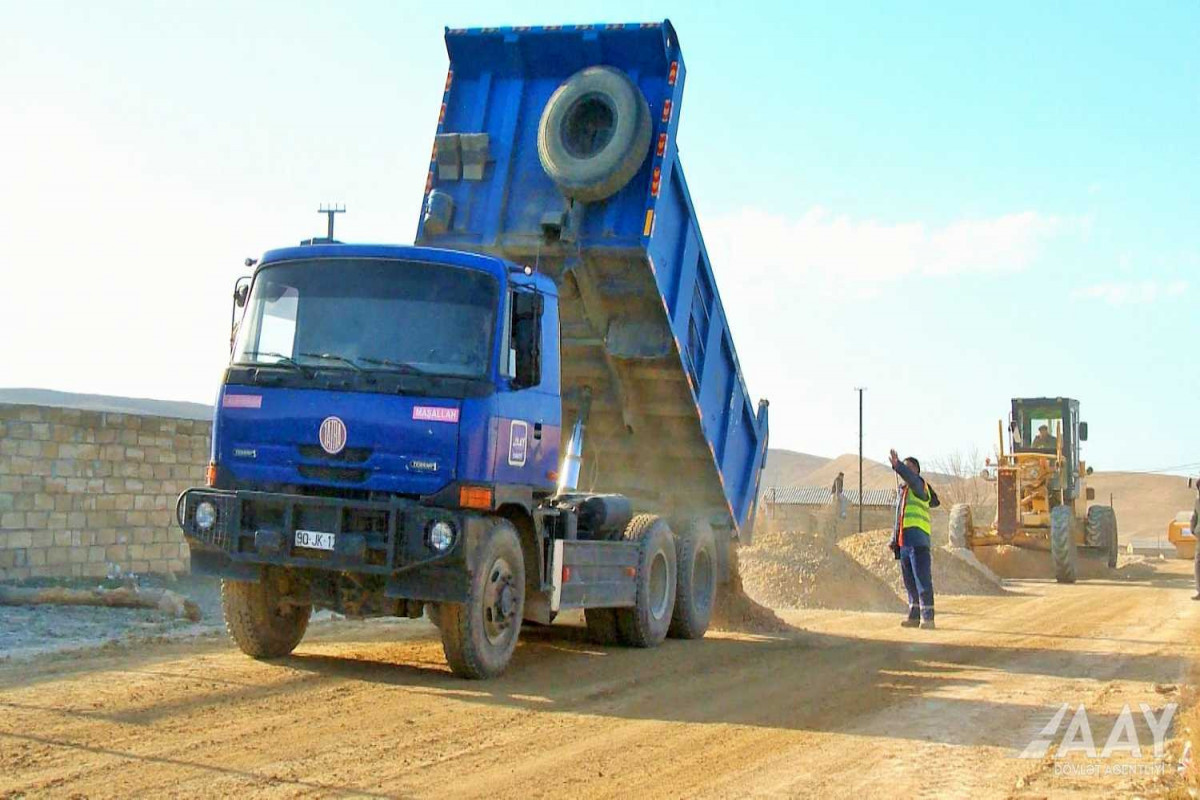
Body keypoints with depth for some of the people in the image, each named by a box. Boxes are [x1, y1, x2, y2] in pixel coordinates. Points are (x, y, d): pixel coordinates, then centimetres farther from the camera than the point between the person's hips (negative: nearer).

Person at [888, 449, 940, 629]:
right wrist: (894, 540, 22)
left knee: (922, 580, -9)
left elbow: (911, 478, -27)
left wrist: (897, 465, -41)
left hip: (917, 541, -9)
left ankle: (928, 617, -10)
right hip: (904, 543, 9)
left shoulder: (920, 485, -2)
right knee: (909, 582, 10)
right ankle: (914, 615, 16)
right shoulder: (902, 491, 23)